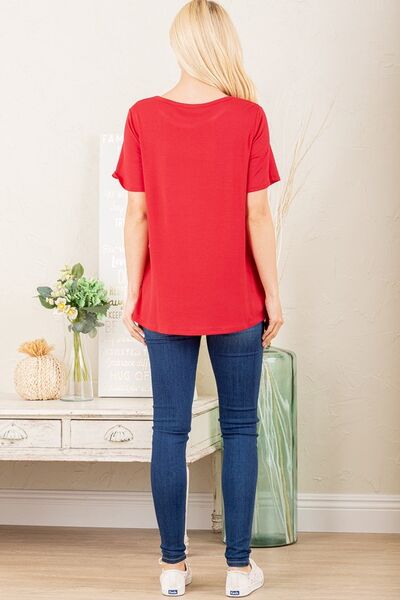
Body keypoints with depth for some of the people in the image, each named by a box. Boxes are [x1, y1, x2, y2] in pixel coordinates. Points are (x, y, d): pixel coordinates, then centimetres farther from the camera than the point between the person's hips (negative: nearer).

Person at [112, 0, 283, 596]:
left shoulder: (143, 117, -4)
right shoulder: (248, 117, -8)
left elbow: (138, 216, -3)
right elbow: (257, 216, -7)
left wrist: (132, 295, 5)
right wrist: (273, 295, 1)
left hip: (165, 301, 1)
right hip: (235, 301, -1)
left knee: (170, 431, 8)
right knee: (239, 430, 9)